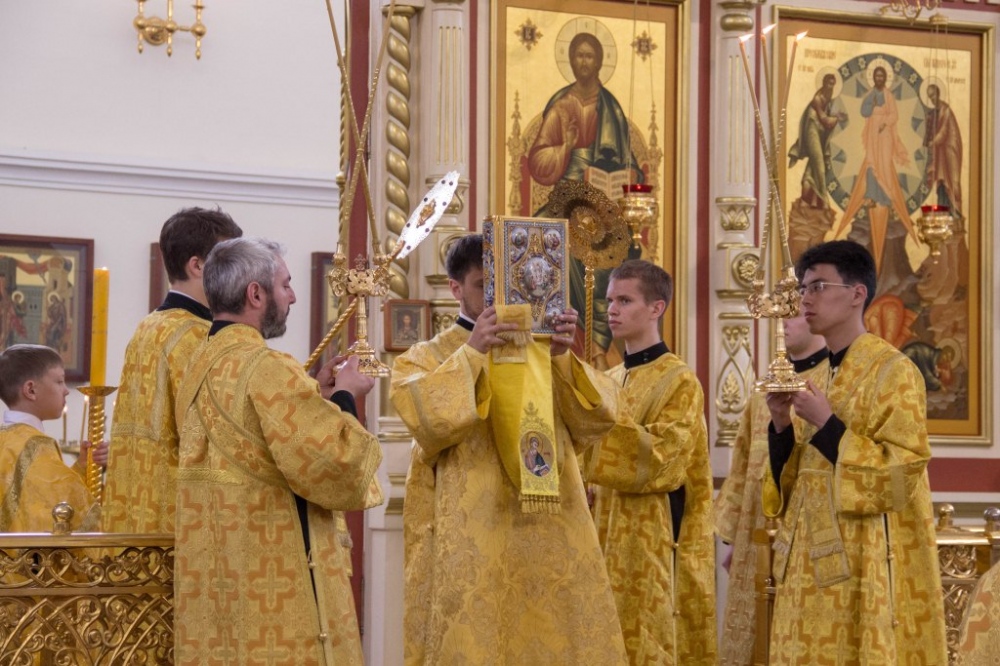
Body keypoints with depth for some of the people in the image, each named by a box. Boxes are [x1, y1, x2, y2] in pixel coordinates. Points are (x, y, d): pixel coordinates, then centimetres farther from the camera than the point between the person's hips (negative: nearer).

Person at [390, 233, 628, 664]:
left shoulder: (545, 353, 15)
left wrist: (561, 358, -9)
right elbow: (427, 420, -14)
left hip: (551, 536, 3)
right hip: (473, 542, -3)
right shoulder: (427, 358, 5)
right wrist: (471, 353, -19)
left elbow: (594, 424, 3)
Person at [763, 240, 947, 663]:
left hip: (863, 564, -8)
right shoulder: (818, 375, 14)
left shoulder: (893, 372, -9)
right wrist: (783, 425, -1)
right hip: (813, 558, 8)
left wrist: (828, 425, -18)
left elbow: (902, 475, -17)